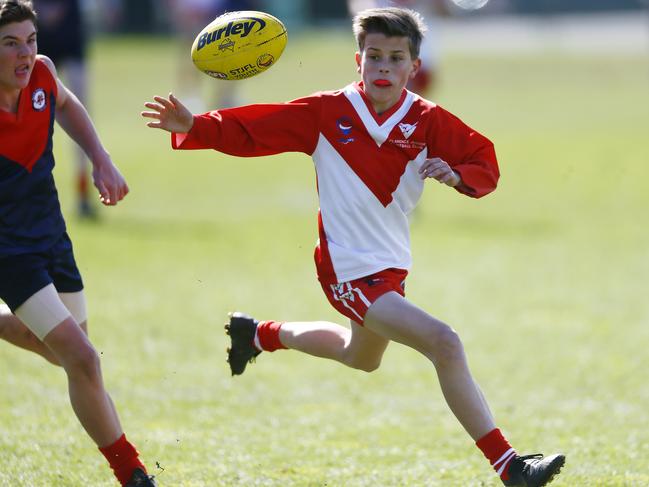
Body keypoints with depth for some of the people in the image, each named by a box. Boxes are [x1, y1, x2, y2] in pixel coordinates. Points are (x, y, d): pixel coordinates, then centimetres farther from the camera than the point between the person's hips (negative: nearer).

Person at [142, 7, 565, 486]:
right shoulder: (326, 113, -11)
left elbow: (485, 167, -2)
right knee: (444, 343, -23)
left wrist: (455, 174, -24)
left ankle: (260, 334, 55)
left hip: (392, 265, 6)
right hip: (350, 270, -6)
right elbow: (250, 131, -7)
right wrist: (194, 128, -21)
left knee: (360, 357, 32)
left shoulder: (427, 121, -4)